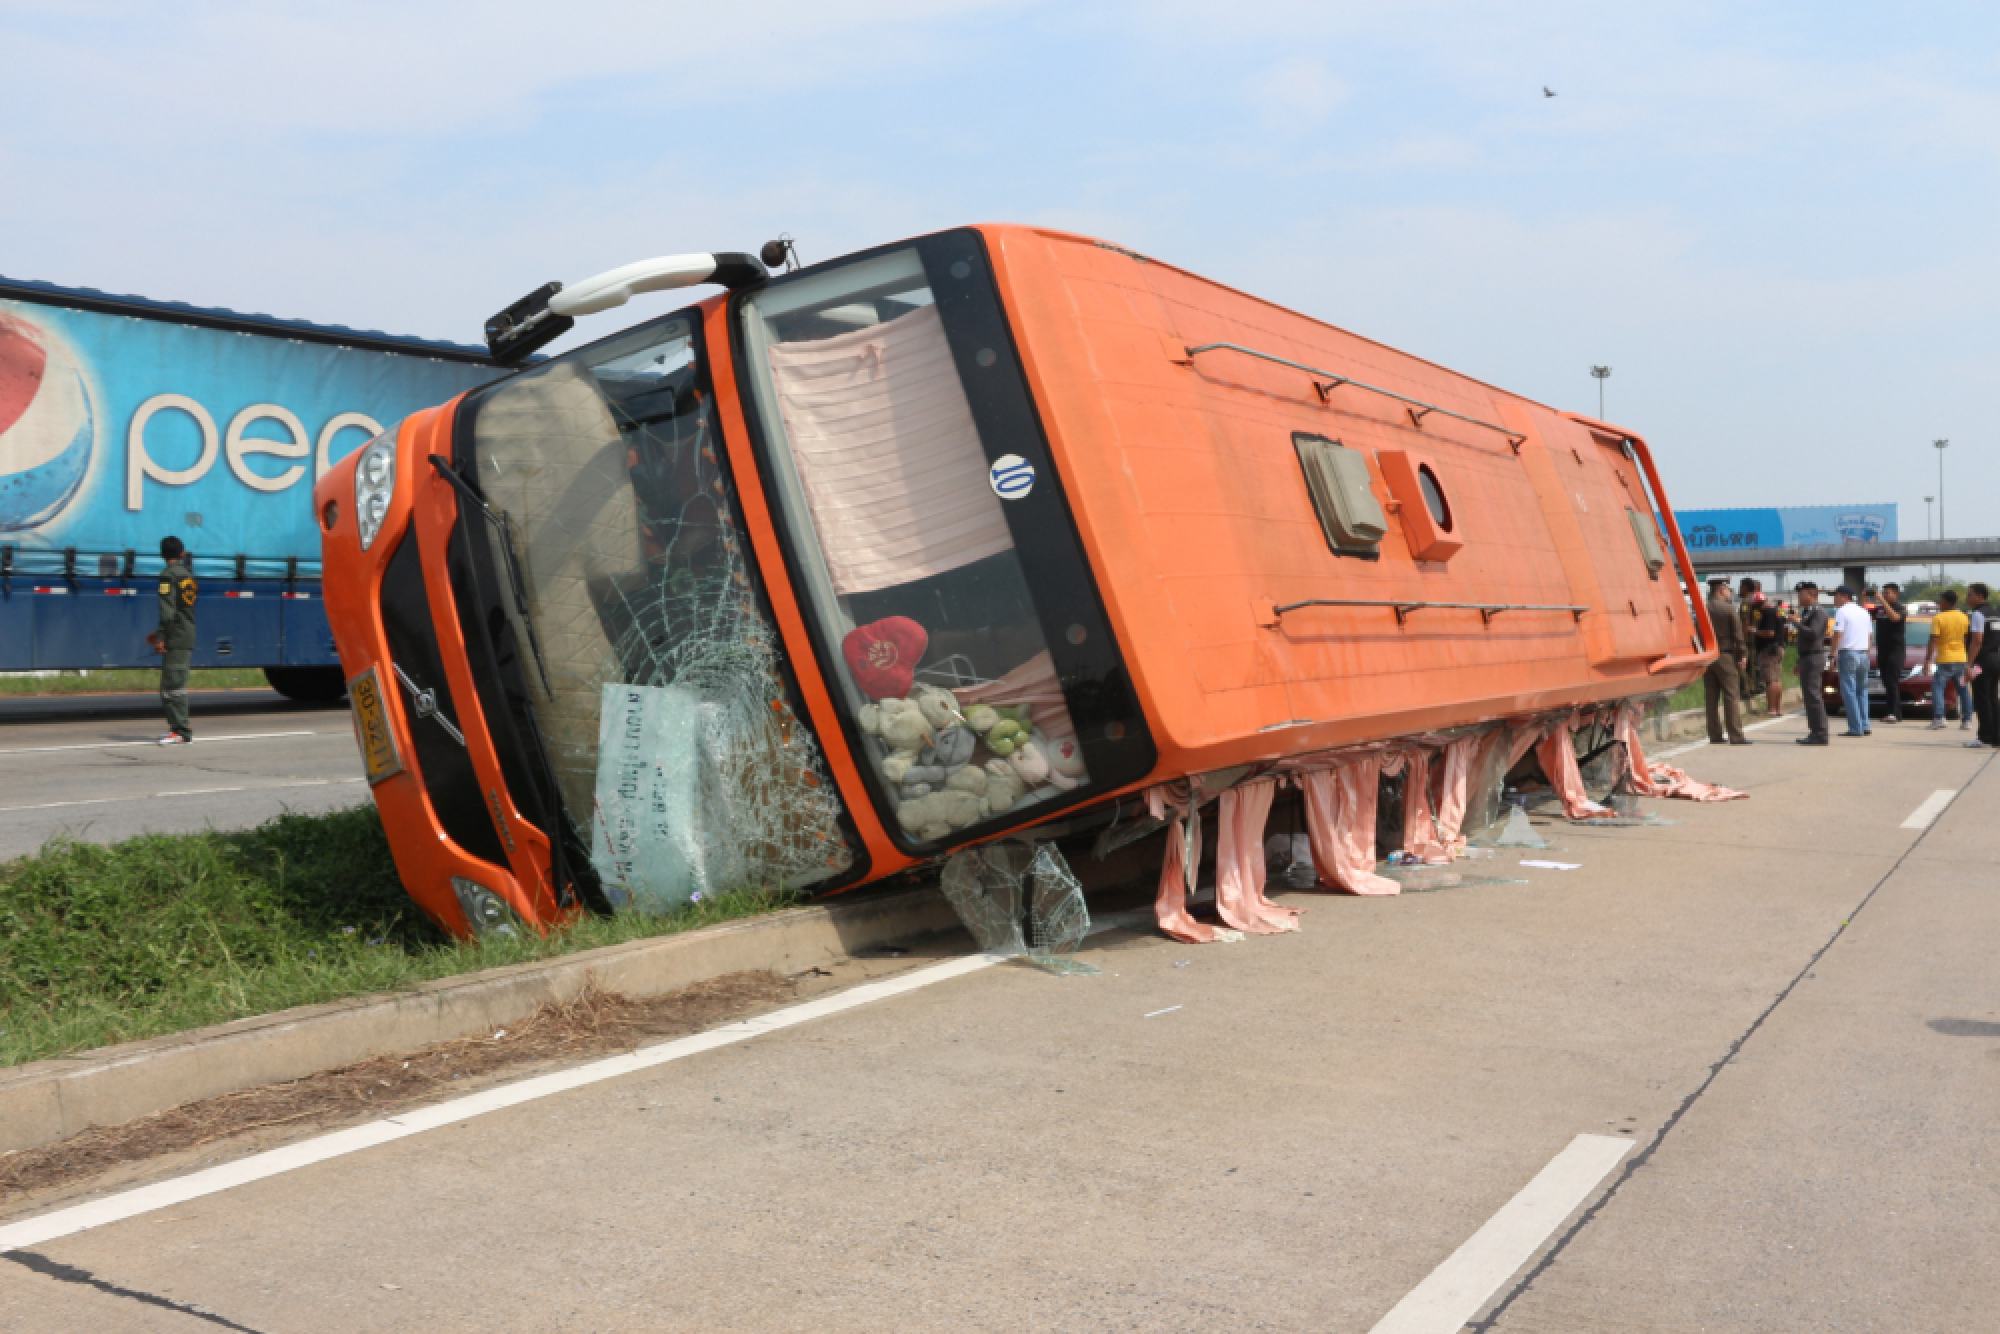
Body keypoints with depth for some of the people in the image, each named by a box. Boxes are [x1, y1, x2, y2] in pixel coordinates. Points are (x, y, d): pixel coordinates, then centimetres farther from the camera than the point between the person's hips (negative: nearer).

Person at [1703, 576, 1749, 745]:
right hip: (1725, 656, -4)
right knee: (1732, 697, -2)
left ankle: (1715, 736, 8)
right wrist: (1740, 657, -1)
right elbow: (1738, 635, -7)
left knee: (1710, 699, 6)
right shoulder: (1729, 609, -7)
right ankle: (1736, 737, -5)